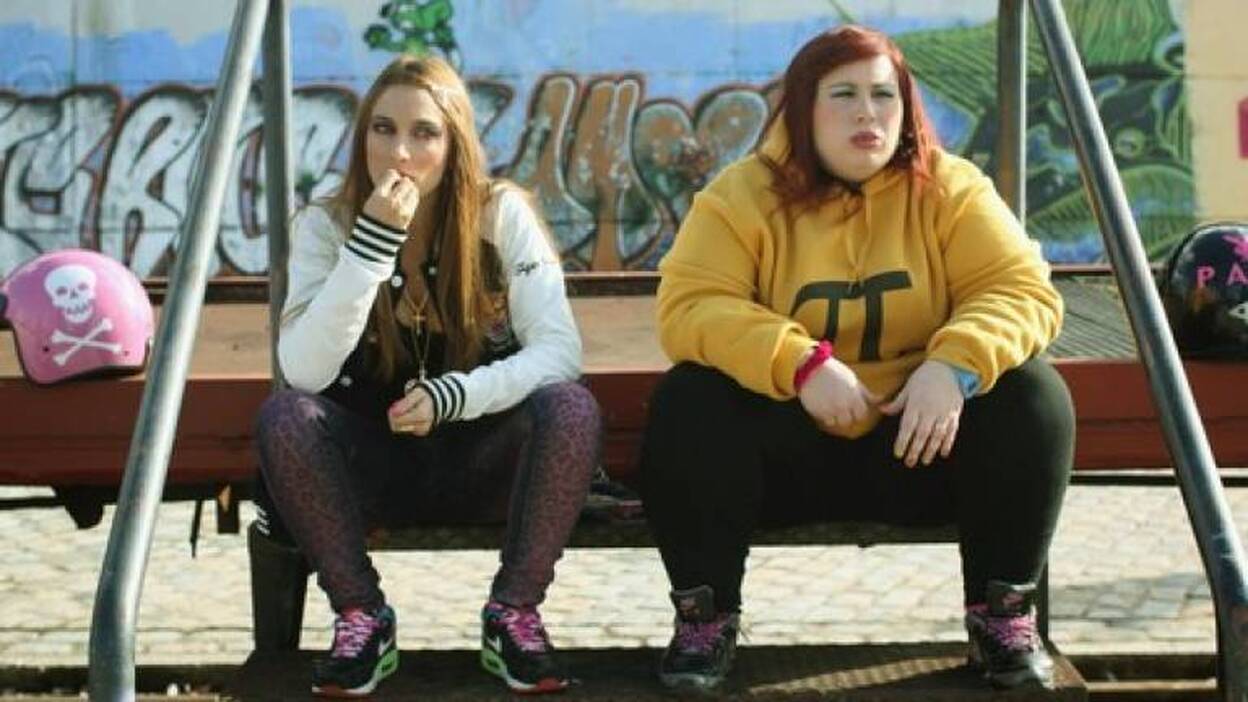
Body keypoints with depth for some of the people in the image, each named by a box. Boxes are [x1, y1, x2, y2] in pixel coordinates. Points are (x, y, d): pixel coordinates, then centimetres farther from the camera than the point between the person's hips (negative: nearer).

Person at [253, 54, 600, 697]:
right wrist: (374, 241, -30)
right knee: (284, 416, -29)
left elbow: (559, 350, -17)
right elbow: (304, 373, -22)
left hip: (483, 458, 0)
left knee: (572, 409, -30)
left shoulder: (502, 214, -9)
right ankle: (362, 616, -10)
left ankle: (513, 614, -12)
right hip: (370, 462, 1)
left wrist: (452, 396, -32)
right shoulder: (325, 226, -9)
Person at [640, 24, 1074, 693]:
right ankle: (704, 614, -11)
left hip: (919, 440, 1)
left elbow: (1022, 291, -11)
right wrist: (800, 364, -33)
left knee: (1032, 393, -22)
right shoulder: (742, 194, -7)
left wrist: (955, 365, -32)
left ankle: (1002, 611, -8)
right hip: (785, 448, -1)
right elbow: (688, 307, -18)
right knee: (689, 401, -27)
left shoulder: (950, 188, -3)